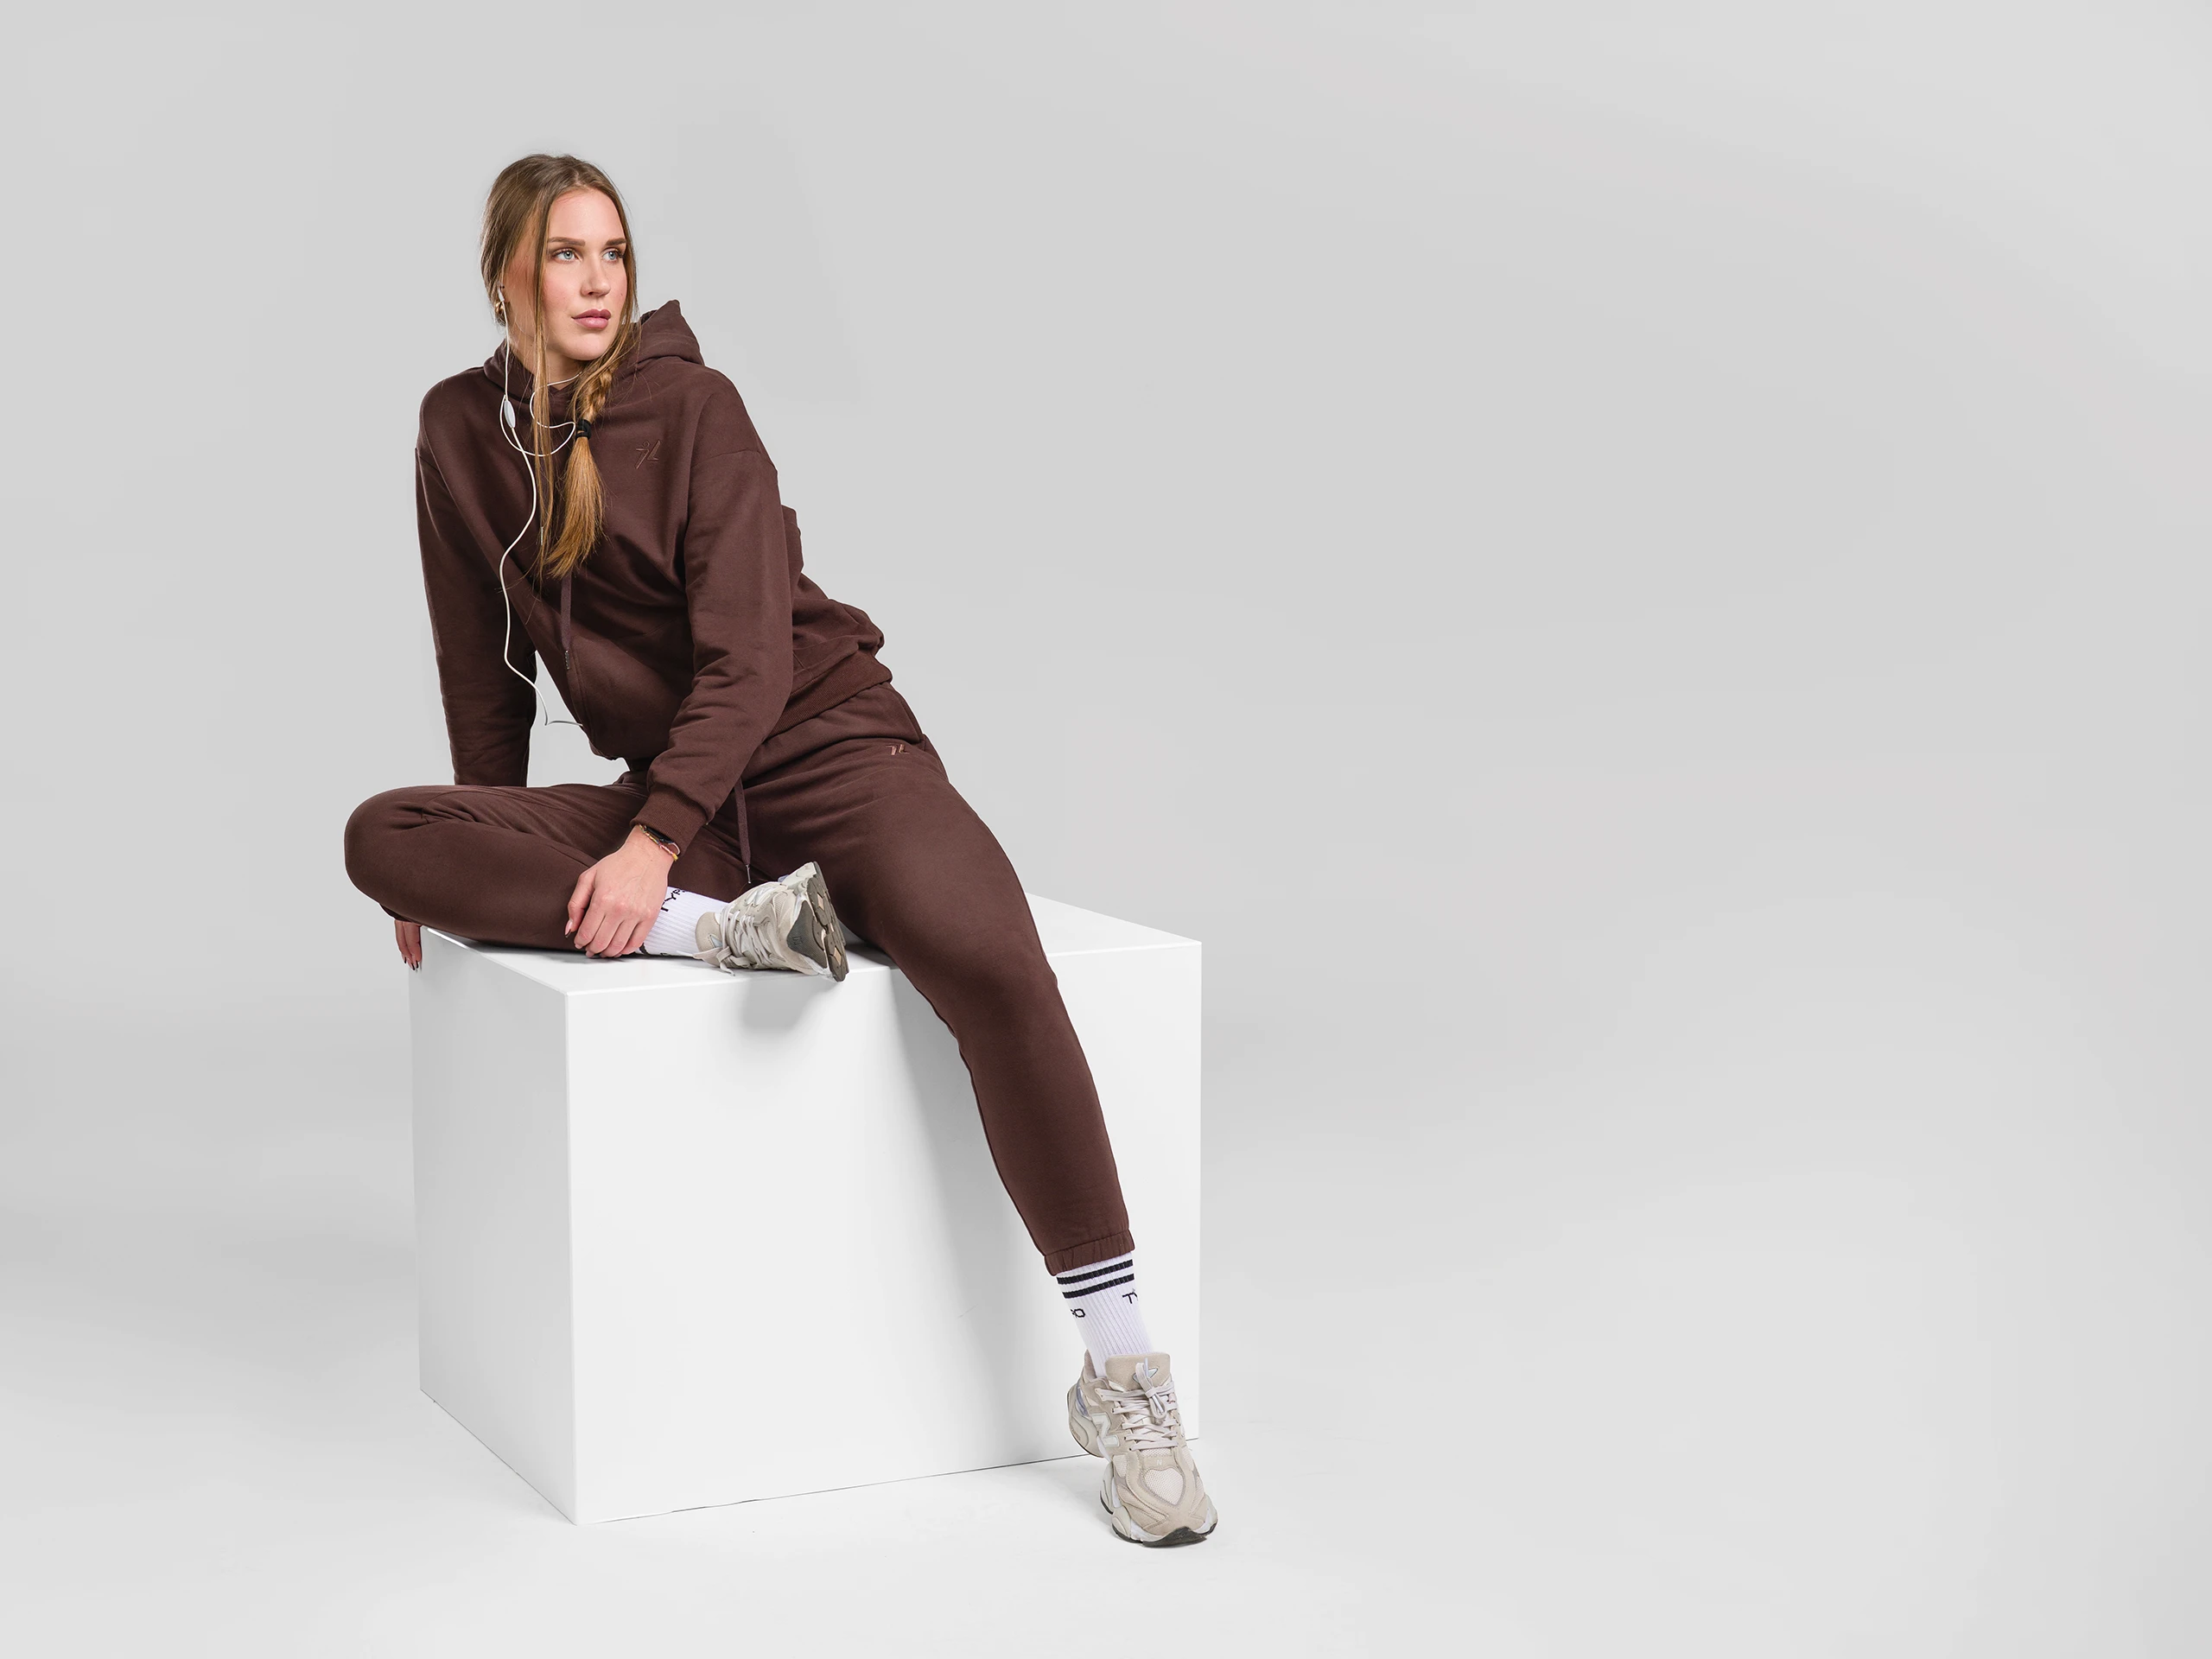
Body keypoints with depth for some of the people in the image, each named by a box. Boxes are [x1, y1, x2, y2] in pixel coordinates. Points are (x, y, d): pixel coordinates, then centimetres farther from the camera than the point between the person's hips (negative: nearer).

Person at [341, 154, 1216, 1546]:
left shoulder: (692, 406, -8)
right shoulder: (463, 432, 5)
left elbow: (749, 657, -16)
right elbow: (486, 670, 15)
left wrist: (652, 842, -26)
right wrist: (480, 875, 20)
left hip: (825, 743, -4)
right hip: (662, 790, 4)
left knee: (991, 965, -33)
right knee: (378, 837, -18)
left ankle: (1124, 1381, -26)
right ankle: (730, 927, -27)